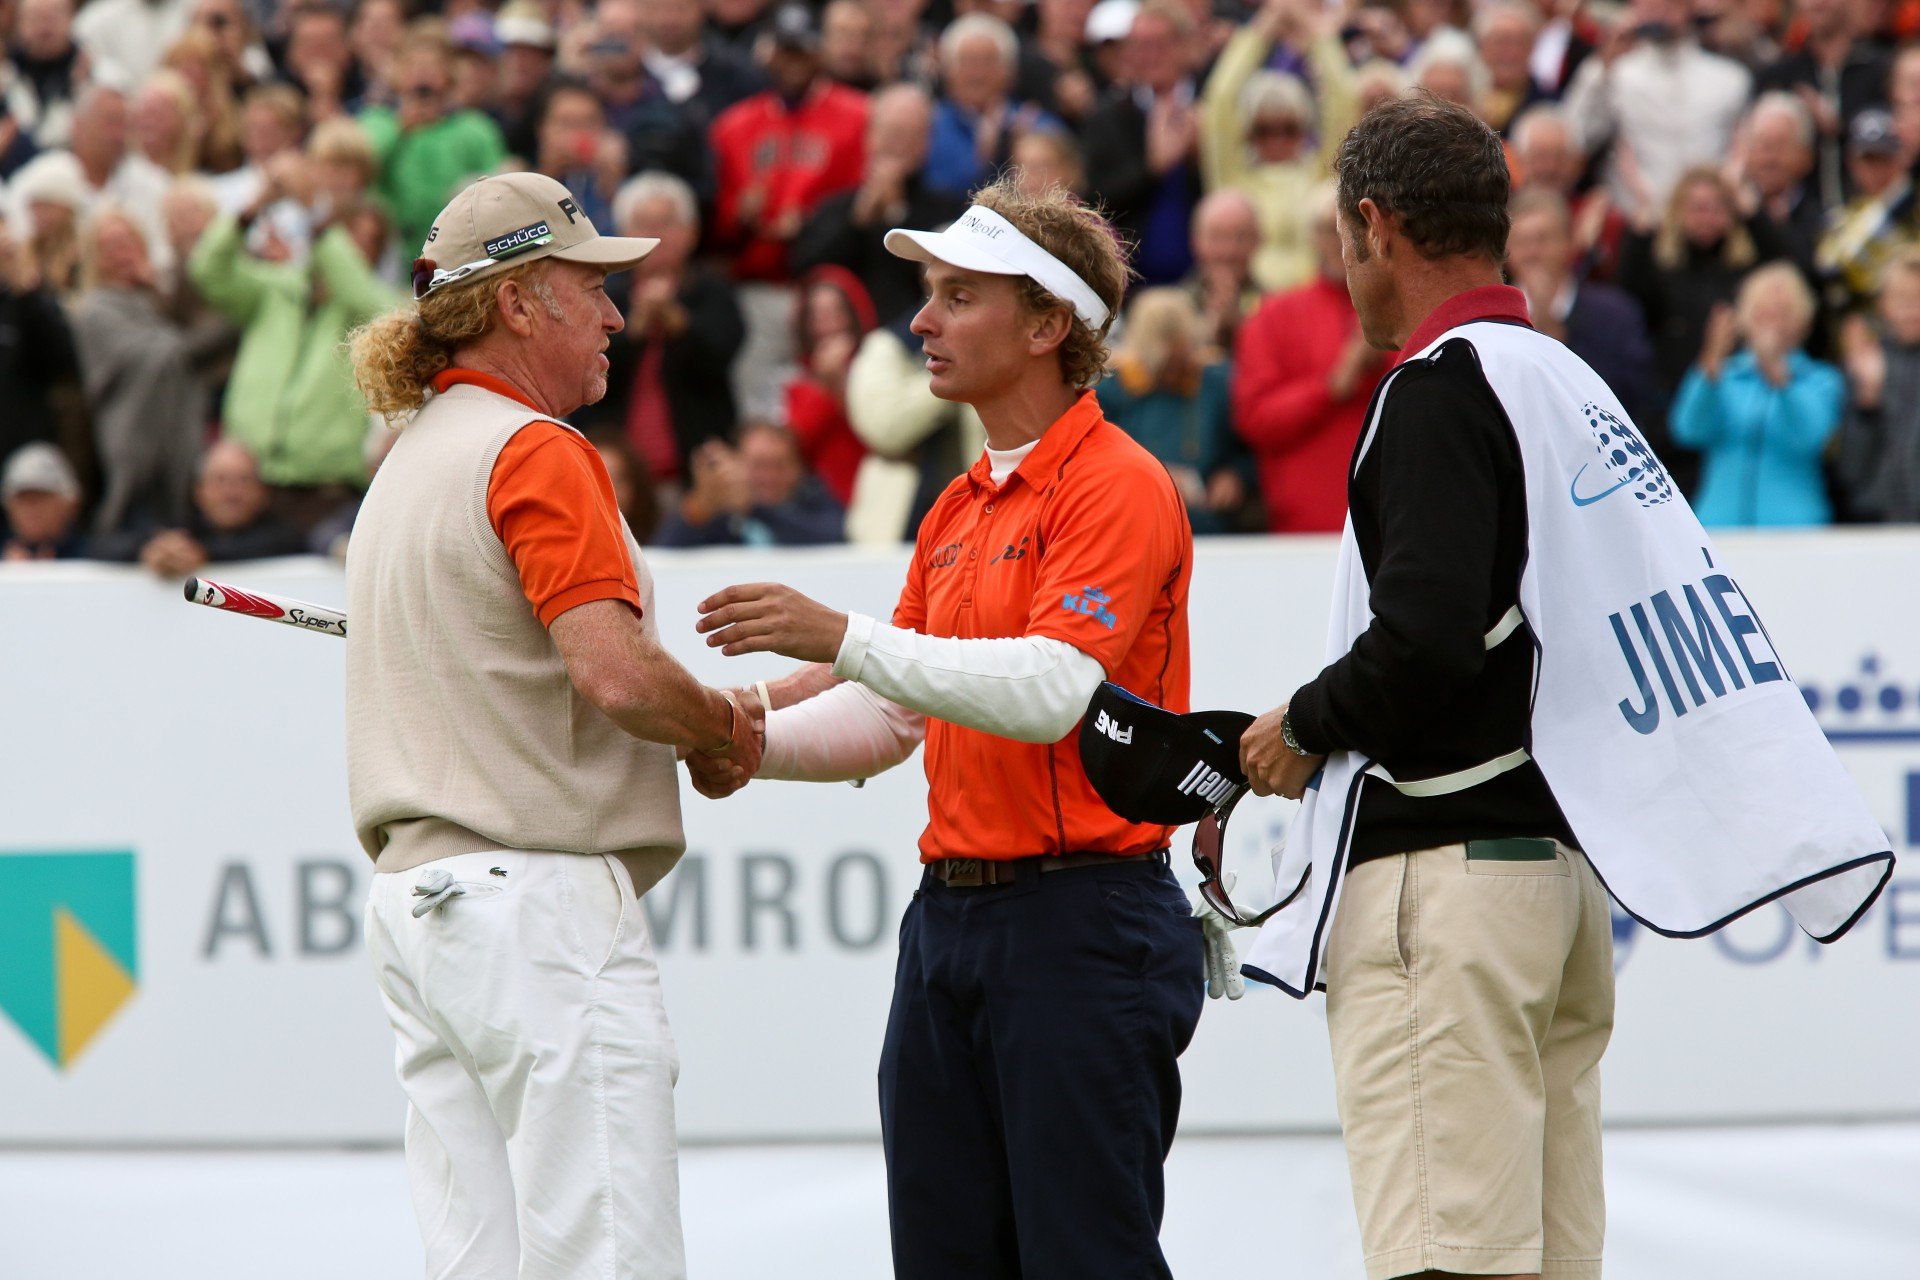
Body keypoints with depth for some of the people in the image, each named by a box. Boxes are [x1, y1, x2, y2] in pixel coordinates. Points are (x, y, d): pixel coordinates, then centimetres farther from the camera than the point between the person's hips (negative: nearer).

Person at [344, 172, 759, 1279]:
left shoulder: (410, 465, 20)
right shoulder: (536, 452, -10)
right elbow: (614, 675, -22)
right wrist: (725, 725, -3)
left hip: (415, 896, 10)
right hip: (539, 895, -10)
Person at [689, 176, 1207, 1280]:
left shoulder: (1117, 486, -10)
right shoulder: (960, 509, 19)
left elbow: (1051, 691, -23)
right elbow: (896, 715, 20)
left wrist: (846, 639, -25)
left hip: (1080, 927, -9)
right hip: (952, 914, 9)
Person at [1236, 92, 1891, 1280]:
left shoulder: (1440, 389, -11)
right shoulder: (1568, 381, 16)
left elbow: (1426, 637, -21)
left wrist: (1303, 728, -4)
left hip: (1444, 865, -9)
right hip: (1560, 856, 9)